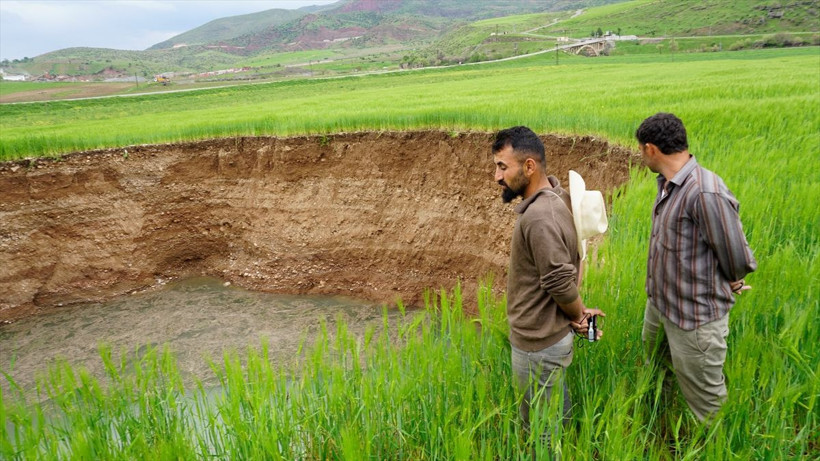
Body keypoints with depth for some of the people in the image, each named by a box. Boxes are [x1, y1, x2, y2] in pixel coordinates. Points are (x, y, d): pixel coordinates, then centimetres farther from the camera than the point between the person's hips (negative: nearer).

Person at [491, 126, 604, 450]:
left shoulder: (539, 217, -30)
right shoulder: (552, 195, 1)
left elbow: (561, 283, -26)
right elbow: (567, 268, 10)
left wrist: (580, 315, -7)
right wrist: (578, 315, 9)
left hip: (538, 343, -9)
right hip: (550, 335, 9)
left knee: (541, 429, 12)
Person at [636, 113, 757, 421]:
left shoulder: (706, 193, -30)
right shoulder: (667, 183, -1)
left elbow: (737, 259, -21)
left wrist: (730, 284, 0)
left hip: (695, 317, -10)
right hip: (659, 303, 10)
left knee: (705, 401, 8)